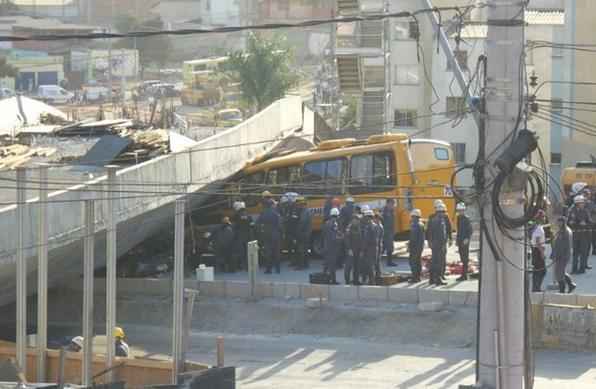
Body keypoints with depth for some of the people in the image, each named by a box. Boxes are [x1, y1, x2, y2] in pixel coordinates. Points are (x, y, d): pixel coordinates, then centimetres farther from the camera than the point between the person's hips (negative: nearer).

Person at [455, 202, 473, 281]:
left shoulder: (466, 218, -11)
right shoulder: (459, 218, 15)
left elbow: (470, 230, -15)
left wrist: (467, 239, -21)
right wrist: (457, 239, 20)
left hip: (465, 241, -9)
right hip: (460, 241, 9)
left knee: (465, 258, -8)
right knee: (462, 258, 11)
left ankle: (464, 275, -10)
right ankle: (464, 275, 15)